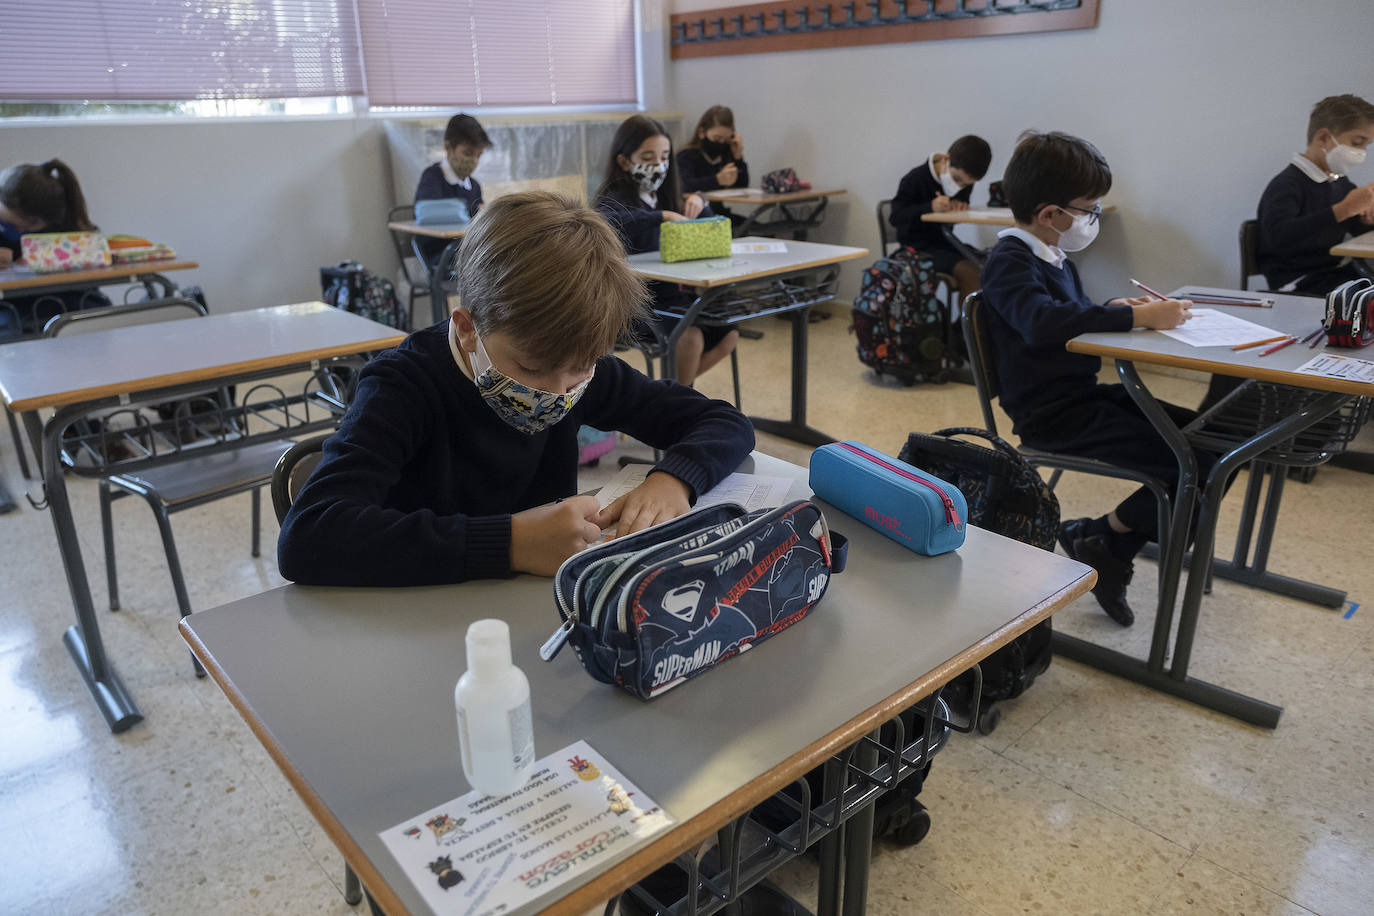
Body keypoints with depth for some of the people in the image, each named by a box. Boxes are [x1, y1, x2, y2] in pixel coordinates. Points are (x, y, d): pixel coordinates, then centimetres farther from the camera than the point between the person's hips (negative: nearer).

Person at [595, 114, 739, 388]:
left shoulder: (664, 196, 12)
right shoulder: (616, 199, -10)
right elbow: (607, 223, -37)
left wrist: (697, 203, -1)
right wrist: (662, 217, -37)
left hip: (673, 293, 8)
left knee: (728, 334, -4)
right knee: (690, 336, -29)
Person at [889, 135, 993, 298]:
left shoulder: (965, 182, 7)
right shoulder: (915, 179, -12)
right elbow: (896, 217, -16)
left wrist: (959, 207, -6)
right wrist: (930, 207, -31)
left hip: (944, 243, 7)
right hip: (918, 247, -7)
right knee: (968, 272, -28)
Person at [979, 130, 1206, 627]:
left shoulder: (1053, 258, 17)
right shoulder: (1009, 263, -15)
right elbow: (1043, 321, -34)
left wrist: (1117, 307, 7)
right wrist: (1136, 317, -30)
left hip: (1084, 395, 11)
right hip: (1052, 415, -11)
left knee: (1204, 434, 4)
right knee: (1197, 462, -17)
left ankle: (1111, 547, 8)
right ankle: (1103, 541, 4)